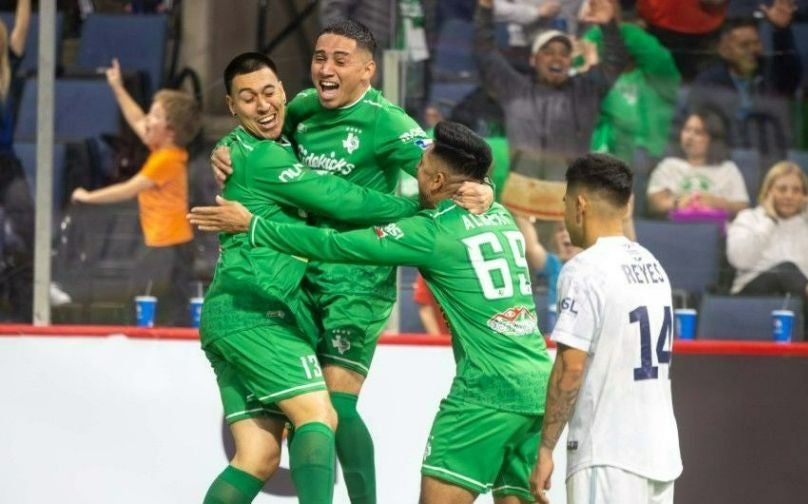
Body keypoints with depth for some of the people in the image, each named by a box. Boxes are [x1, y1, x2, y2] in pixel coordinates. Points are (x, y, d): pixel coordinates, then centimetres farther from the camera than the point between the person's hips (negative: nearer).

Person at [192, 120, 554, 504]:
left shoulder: (434, 232, -5)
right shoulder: (501, 217, 15)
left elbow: (336, 246, -3)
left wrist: (252, 226, 4)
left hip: (488, 386, -7)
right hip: (539, 385, 7)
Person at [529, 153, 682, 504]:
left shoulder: (584, 271, -11)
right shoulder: (652, 265, 13)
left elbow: (569, 368, -15)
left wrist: (545, 449, -12)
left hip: (609, 458, -8)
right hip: (661, 450, 8)